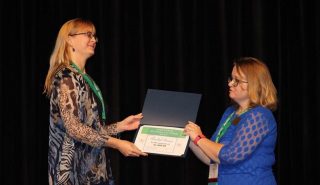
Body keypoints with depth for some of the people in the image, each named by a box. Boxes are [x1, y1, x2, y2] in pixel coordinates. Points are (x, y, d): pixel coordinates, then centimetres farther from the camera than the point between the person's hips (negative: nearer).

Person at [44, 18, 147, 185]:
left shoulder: (83, 78, 18)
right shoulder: (66, 77, -10)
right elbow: (74, 128, -20)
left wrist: (121, 126, 10)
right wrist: (117, 144, -19)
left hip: (90, 168, 9)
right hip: (74, 170, -9)